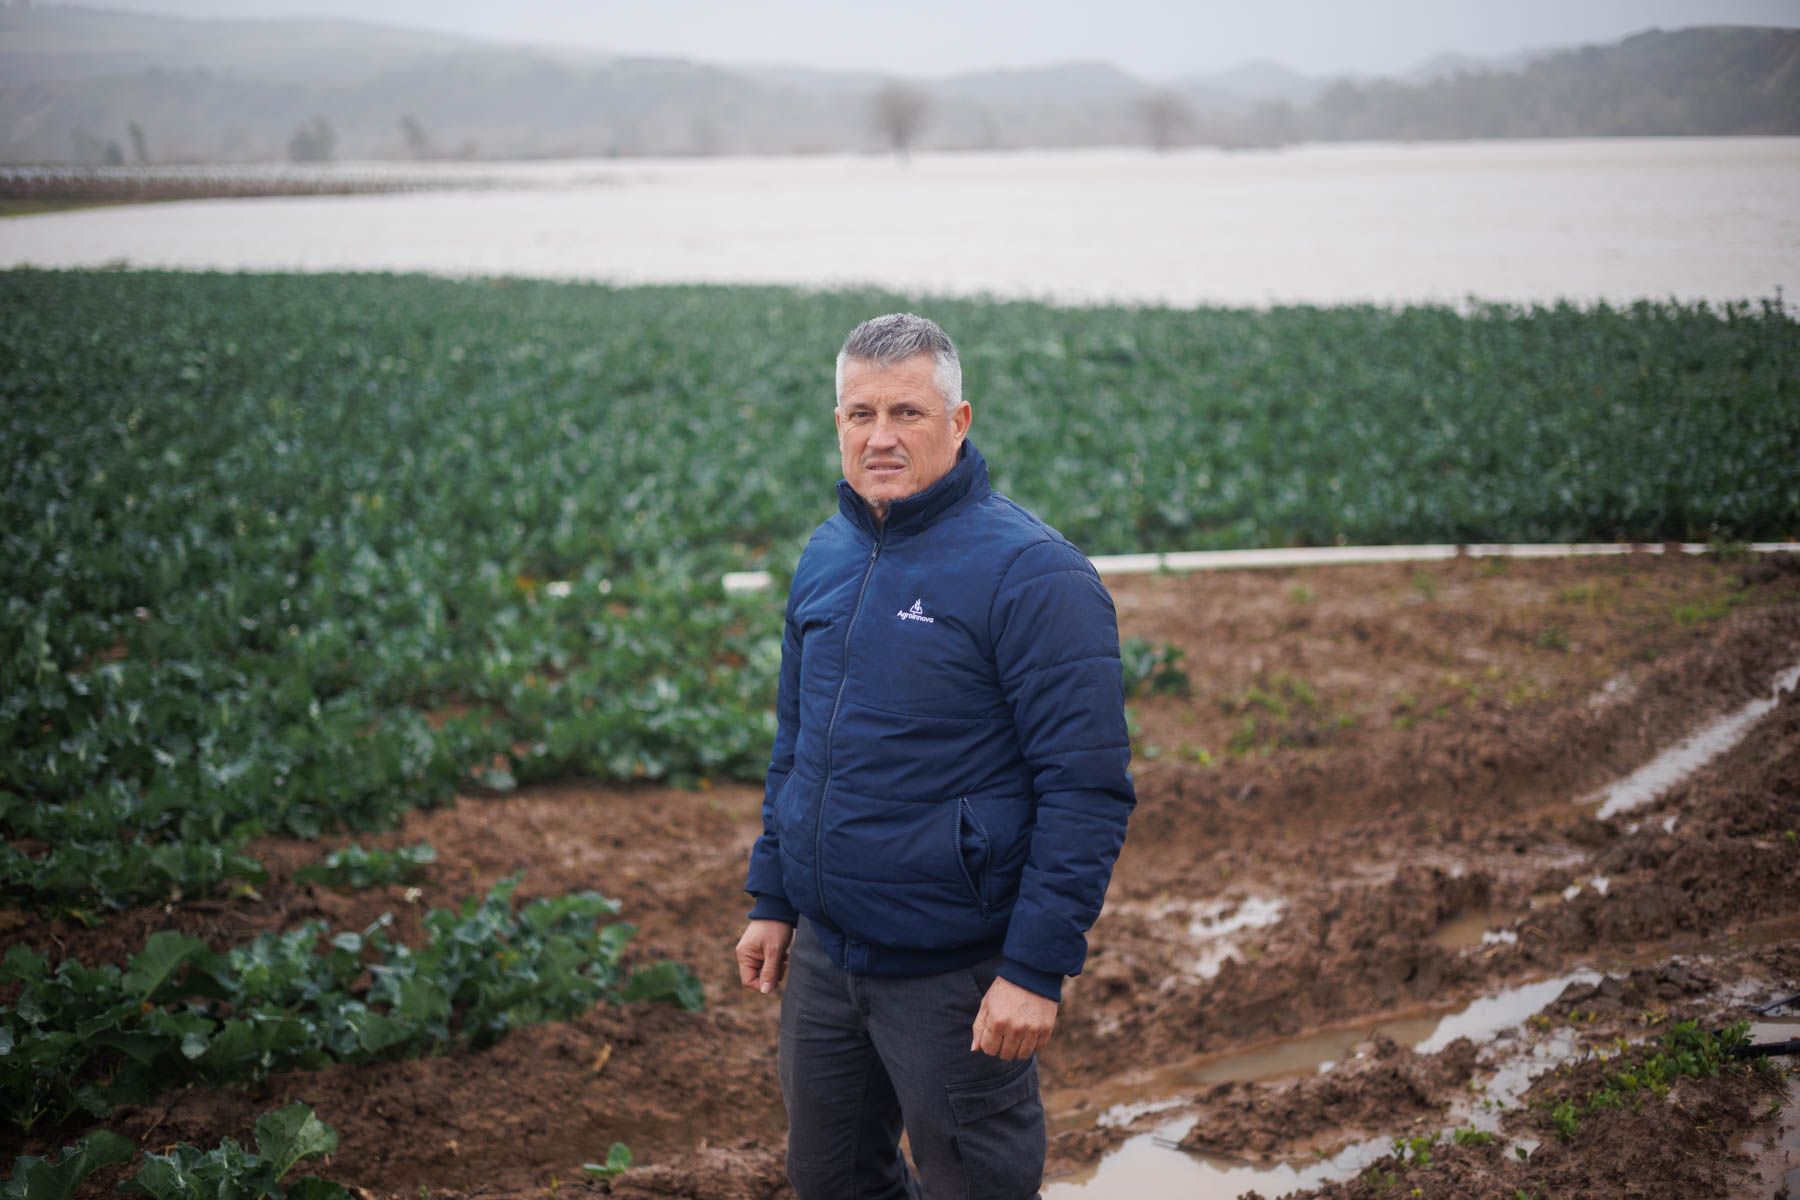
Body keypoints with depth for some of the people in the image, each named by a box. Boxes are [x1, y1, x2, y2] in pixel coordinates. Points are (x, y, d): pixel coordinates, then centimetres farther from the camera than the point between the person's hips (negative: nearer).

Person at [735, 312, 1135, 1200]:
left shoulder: (1031, 575, -17)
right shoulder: (825, 558, 7)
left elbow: (1089, 788, -19)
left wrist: (1037, 969, -21)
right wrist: (772, 900, 15)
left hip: (956, 975, -7)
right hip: (822, 953, 7)